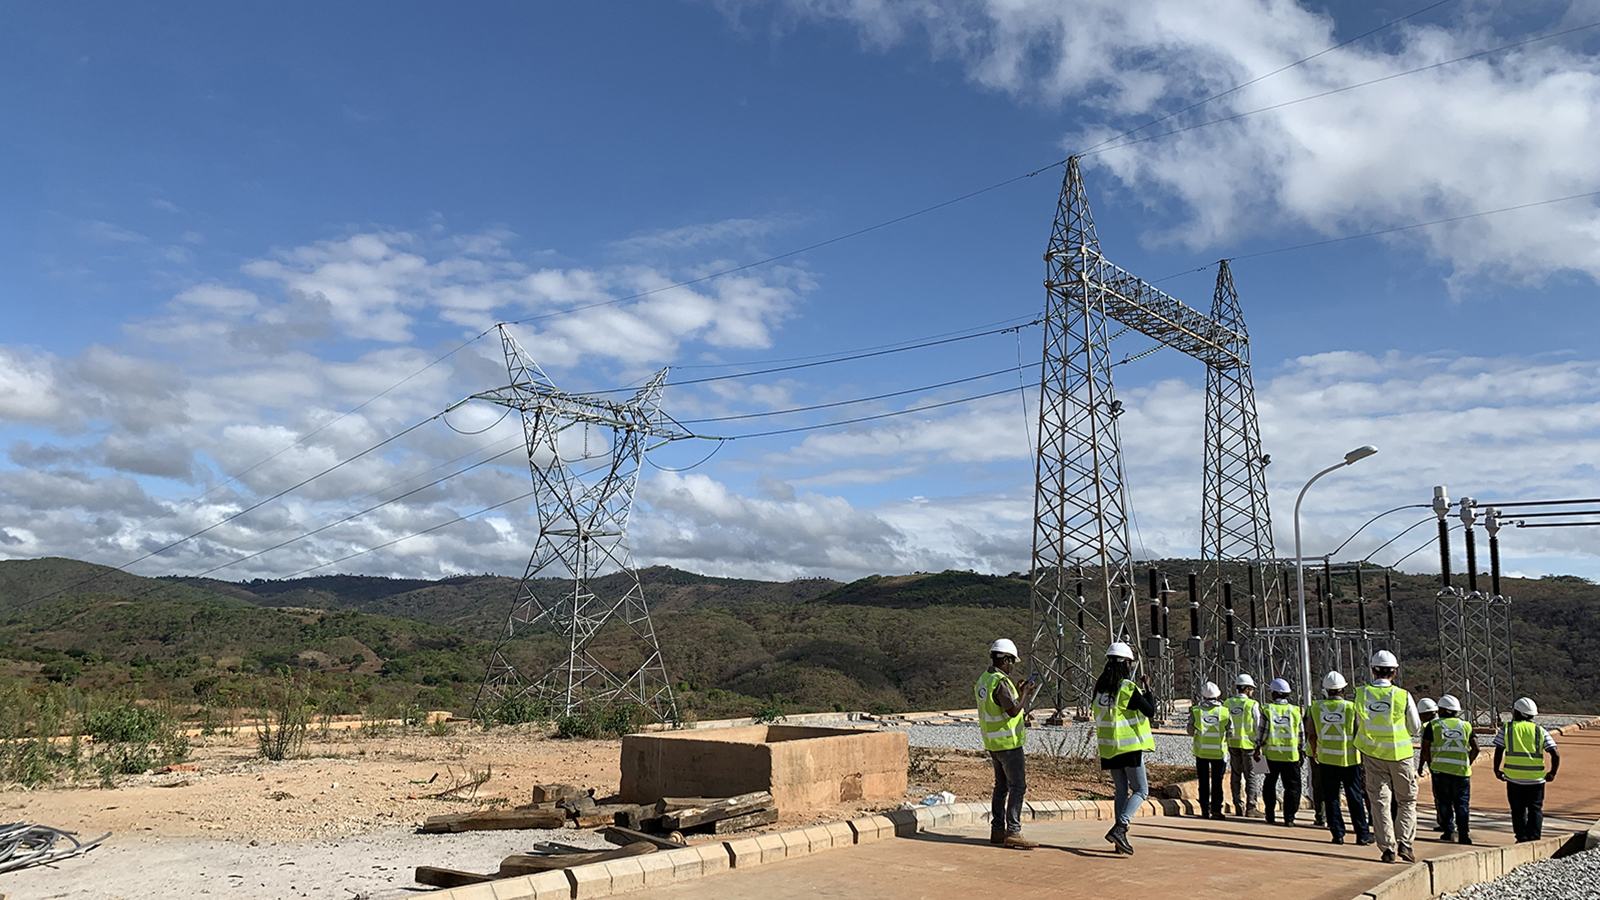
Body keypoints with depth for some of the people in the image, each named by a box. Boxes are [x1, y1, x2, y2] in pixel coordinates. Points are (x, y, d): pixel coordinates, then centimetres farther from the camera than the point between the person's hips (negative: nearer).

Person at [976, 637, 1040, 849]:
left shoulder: (983, 680, 10)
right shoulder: (1001, 682, -21)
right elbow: (1013, 711, -24)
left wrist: (1019, 692, 16)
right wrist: (1025, 693, -12)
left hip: (992, 742, 10)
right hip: (1008, 742, -10)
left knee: (1001, 785, 16)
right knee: (1017, 786, -6)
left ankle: (997, 831, 20)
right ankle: (1013, 833, -8)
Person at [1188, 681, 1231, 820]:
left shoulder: (1196, 710, -10)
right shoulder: (1224, 711, -11)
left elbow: (1190, 732, -4)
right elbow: (1230, 732, -4)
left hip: (1201, 751, 1)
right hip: (1219, 752, -1)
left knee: (1204, 781, 11)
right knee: (1217, 781, 9)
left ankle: (1205, 810, 13)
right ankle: (1216, 809, 8)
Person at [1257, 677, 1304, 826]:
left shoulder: (1267, 709, -5)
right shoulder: (1295, 710, 0)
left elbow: (1262, 732, -5)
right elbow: (1301, 734, 6)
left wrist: (1258, 749, 6)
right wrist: (1301, 751, 17)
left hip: (1272, 754, 0)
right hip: (1291, 754, 0)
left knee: (1270, 785, 13)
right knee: (1292, 786, 6)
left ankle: (1270, 816, 17)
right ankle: (1289, 817, 2)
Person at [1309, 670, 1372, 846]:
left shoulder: (1316, 707, -4)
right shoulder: (1351, 707, -10)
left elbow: (1311, 734, 3)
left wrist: (1314, 752, 21)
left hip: (1326, 759, 1)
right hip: (1349, 759, -1)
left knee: (1331, 798, 9)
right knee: (1354, 798, 9)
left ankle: (1337, 833, 9)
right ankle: (1362, 835, 13)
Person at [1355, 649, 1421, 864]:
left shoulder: (1362, 694, -7)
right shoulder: (1403, 696, -14)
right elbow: (1415, 728, -1)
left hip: (1373, 755, 2)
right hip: (1400, 754, -1)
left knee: (1379, 800, 7)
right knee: (1407, 800, 14)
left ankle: (1387, 847, 5)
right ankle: (1404, 842, 4)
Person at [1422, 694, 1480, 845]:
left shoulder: (1432, 726, 1)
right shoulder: (1466, 725, 7)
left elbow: (1425, 750, -2)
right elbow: (1475, 748, 4)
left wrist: (1430, 765, 11)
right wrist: (1468, 763, 15)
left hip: (1440, 770, -1)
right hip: (1461, 770, 1)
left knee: (1444, 803, 9)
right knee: (1462, 803, 7)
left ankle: (1449, 831, 6)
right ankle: (1463, 834, -1)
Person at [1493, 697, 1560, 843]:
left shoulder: (1507, 729, 0)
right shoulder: (1540, 731, 3)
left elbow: (1498, 751, -4)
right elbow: (1556, 755, -2)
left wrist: (1496, 770, 8)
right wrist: (1552, 773, 10)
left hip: (1513, 778, -1)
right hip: (1536, 778, 1)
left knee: (1518, 811, 9)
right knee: (1535, 810, 11)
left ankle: (1522, 839, 9)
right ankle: (1534, 840, 6)